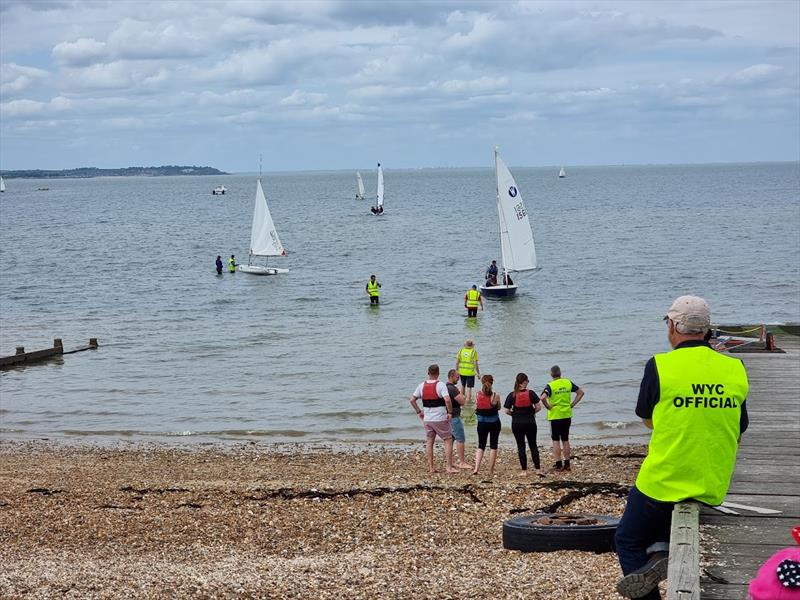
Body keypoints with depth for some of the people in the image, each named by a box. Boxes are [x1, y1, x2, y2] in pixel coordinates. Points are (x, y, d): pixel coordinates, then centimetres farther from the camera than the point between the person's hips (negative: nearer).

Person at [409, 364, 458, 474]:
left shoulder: (422, 386, 3)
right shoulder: (440, 385, -13)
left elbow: (412, 400, 5)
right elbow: (447, 400, -25)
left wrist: (418, 412, 15)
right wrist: (450, 412, -13)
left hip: (427, 419, 5)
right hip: (440, 419, -5)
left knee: (429, 442, 13)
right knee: (448, 441, 6)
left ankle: (431, 467, 14)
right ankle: (449, 467, 2)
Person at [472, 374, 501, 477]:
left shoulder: (477, 394, -9)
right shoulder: (496, 395, -13)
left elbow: (476, 408, -1)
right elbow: (498, 408, 0)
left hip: (482, 423, 2)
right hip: (494, 422, -2)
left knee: (481, 446, 13)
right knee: (493, 446, 9)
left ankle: (476, 468, -4)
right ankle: (491, 471, 10)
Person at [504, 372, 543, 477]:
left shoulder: (512, 395, -7)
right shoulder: (531, 393, -7)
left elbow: (506, 411, -7)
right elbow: (538, 407, -7)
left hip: (517, 424, -1)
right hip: (530, 422, 1)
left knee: (521, 446, 6)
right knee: (533, 445, 13)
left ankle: (524, 471, 6)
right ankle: (537, 469, 11)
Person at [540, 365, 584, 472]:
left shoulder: (550, 385, -13)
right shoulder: (568, 383, 2)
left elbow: (543, 397, -29)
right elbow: (580, 392, 8)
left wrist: (548, 406, -12)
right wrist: (572, 404, 7)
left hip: (555, 416, -4)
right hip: (567, 415, 4)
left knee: (556, 440, 4)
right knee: (565, 440, 13)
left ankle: (558, 464, 2)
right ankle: (567, 464, 16)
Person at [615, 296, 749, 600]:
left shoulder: (660, 365, -12)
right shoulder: (735, 369, -1)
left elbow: (648, 420, 3)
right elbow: (737, 435, 9)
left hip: (664, 481, -4)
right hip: (714, 488, 4)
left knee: (628, 541, 19)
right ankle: (659, 548, 6)